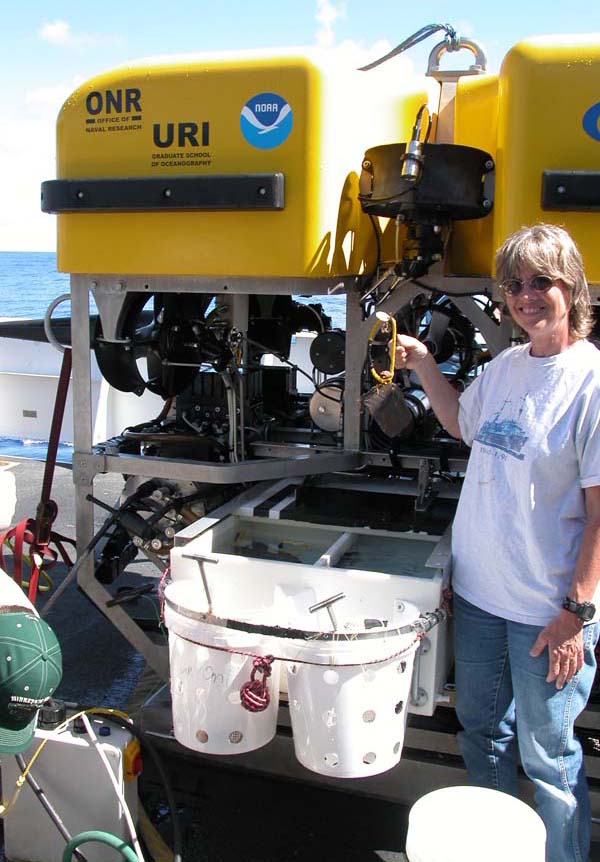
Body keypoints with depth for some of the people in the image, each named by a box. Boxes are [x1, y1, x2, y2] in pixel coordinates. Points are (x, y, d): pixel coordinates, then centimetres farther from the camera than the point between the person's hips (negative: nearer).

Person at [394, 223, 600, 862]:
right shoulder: (505, 366, 4)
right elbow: (462, 423, 25)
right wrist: (423, 364, 13)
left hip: (548, 610, -7)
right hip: (478, 592, 7)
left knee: (547, 755, 9)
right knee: (481, 729, 23)